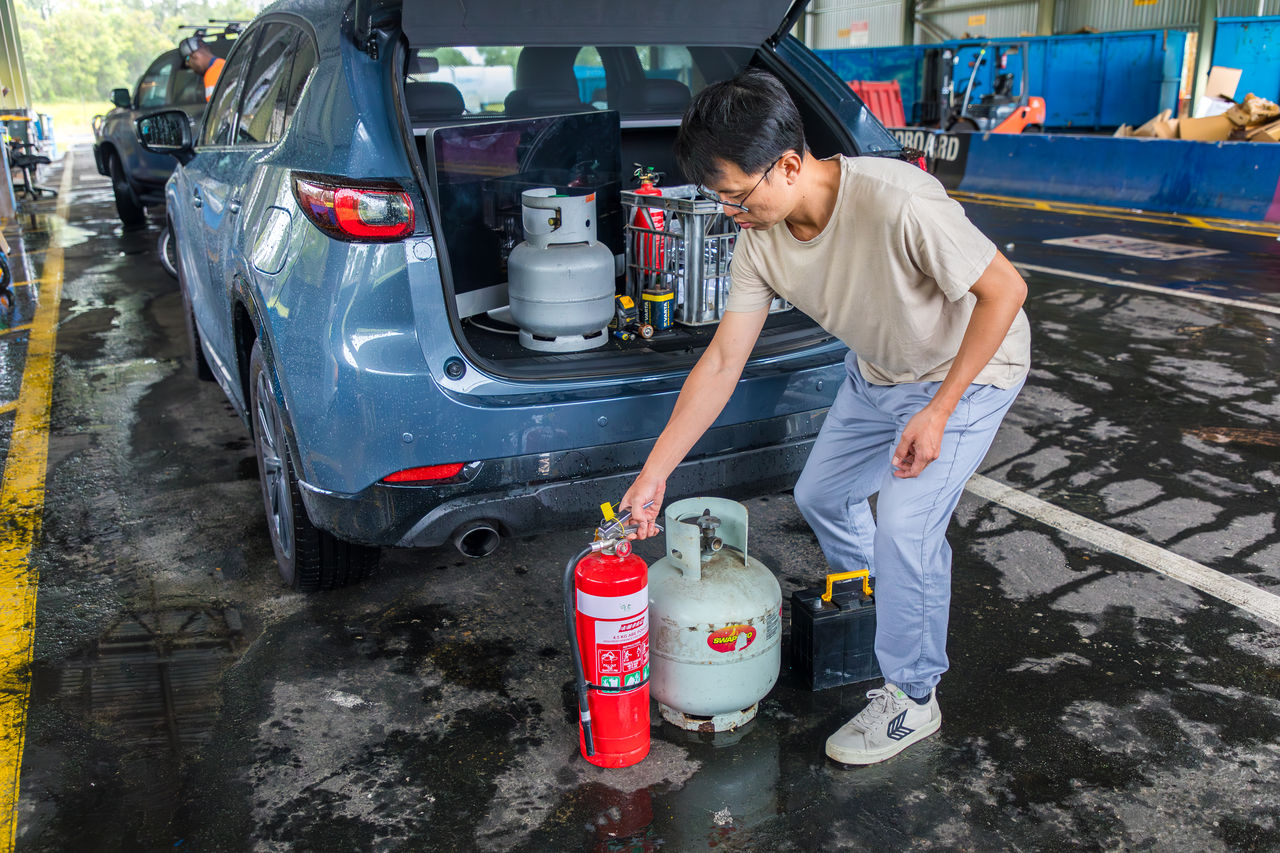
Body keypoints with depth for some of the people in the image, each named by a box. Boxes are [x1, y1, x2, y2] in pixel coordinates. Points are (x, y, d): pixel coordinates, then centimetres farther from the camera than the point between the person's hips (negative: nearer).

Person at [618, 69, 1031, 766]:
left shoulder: (896, 202, -38)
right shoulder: (761, 241, -17)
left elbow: (1004, 290, -26)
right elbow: (721, 365, -11)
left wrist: (938, 410, -26)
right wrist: (654, 473, -11)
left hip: (969, 368, -7)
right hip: (876, 371, 7)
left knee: (904, 526, -16)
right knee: (820, 497, 14)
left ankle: (912, 698, 7)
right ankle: (867, 614, 43)